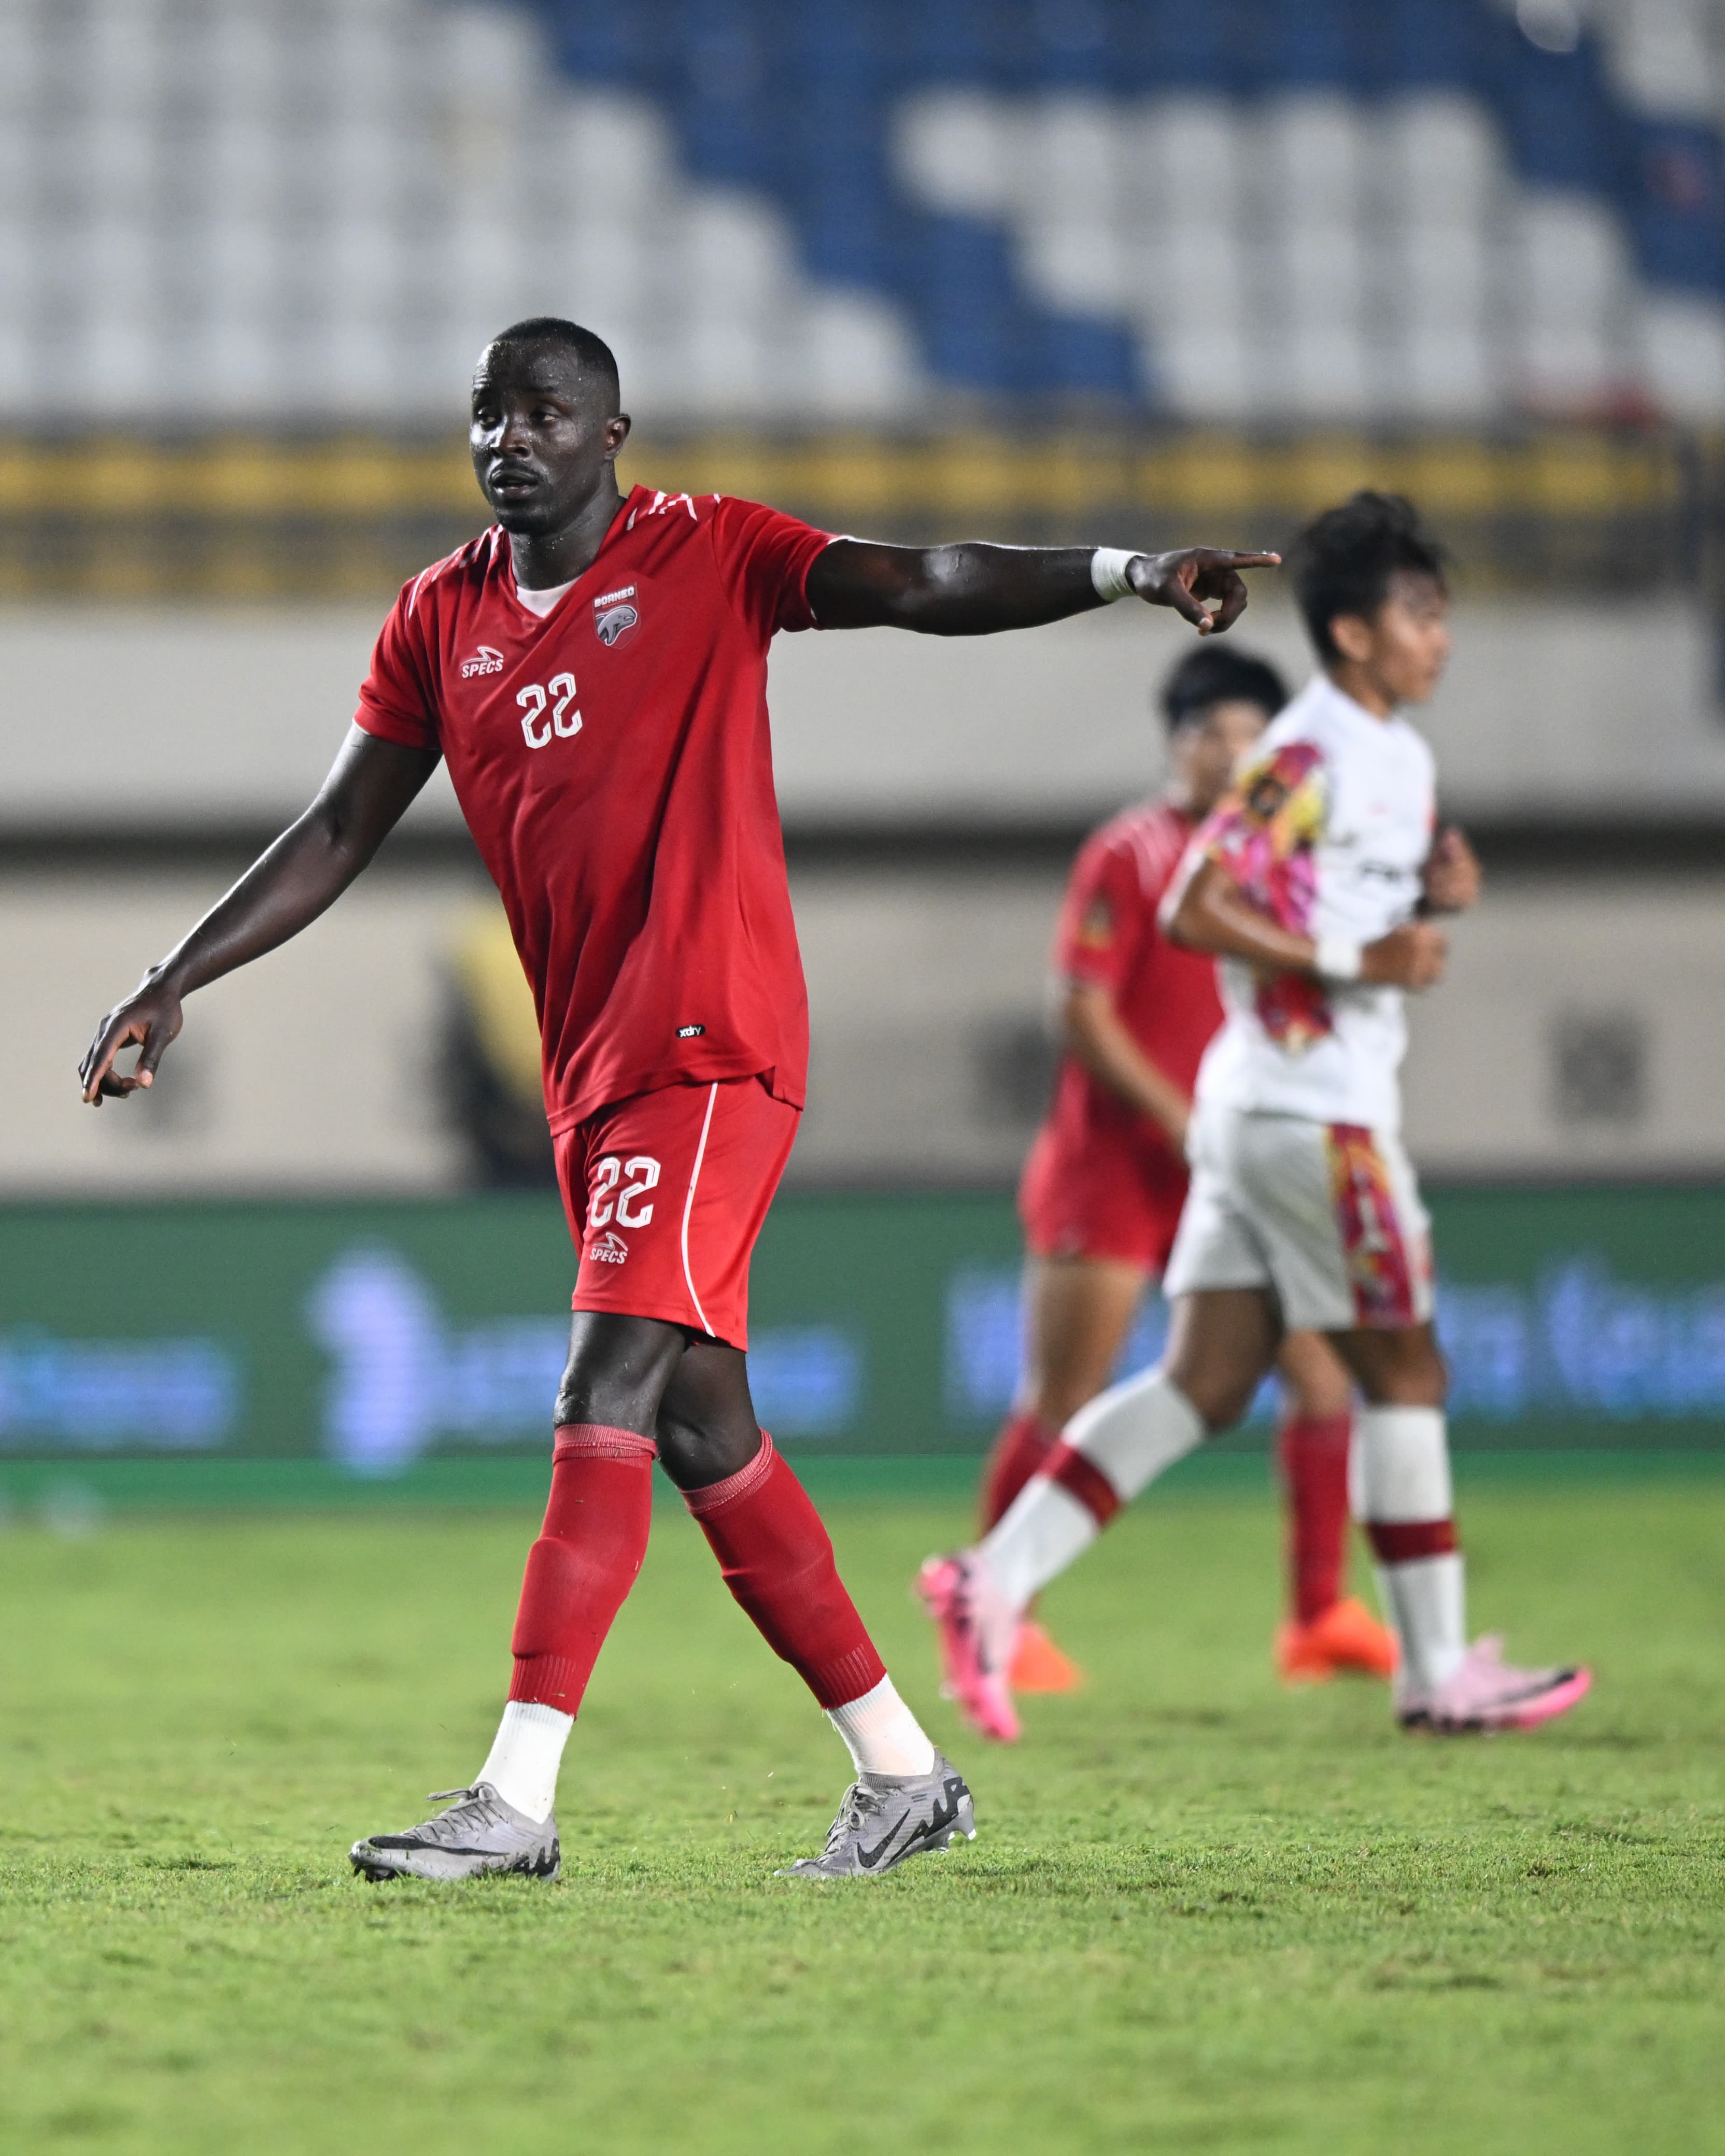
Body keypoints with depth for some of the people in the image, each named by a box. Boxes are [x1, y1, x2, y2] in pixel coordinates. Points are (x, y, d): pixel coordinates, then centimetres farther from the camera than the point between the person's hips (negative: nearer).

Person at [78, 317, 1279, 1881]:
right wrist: (175, 983, 12)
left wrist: (1126, 571, -28)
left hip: (714, 1045, -7)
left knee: (610, 1391, -16)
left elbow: (927, 588, -13)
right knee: (701, 1428, 9)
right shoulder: (441, 620, 14)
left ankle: (518, 1797, -21)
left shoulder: (708, 558, -2)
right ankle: (903, 1771, 19)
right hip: (590, 1072, 7)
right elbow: (340, 831, 18)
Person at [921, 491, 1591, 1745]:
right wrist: (1360, 962, -22)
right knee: (1405, 1377, -1)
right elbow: (1194, 912, -19)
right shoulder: (1307, 759, -14)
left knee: (1204, 1385, 5)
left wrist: (1436, 897, 5)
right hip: (1311, 1111, -9)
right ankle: (1439, 1673, 6)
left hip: (1261, 1113, 9)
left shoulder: (1398, 757, 16)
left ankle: (996, 1581, -1)